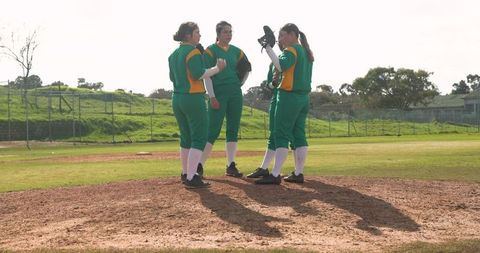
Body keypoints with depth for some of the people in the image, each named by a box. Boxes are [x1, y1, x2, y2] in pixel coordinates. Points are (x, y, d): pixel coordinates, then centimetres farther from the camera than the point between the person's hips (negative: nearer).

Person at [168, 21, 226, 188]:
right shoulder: (193, 51, -11)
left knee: (185, 137, 17)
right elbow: (199, 74, -20)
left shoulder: (173, 55, 13)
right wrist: (217, 68, -11)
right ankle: (191, 178, -10)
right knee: (199, 138, -5)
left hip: (177, 99, 9)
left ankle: (186, 174, 25)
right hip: (193, 99, -9)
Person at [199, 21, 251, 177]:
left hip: (235, 94, 6)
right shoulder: (210, 51, -3)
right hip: (218, 94, -6)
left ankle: (231, 166, 11)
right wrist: (212, 97, -15)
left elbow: (247, 68, 24)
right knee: (213, 130, -8)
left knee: (233, 130, 5)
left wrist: (240, 83, 11)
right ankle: (199, 165, -3)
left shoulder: (236, 51, 13)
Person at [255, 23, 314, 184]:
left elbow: (280, 66, -26)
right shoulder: (307, 52, 17)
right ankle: (298, 173, 10)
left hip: (289, 97, -8)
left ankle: (275, 175, -12)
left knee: (281, 134, -9)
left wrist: (267, 47, -22)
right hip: (304, 98, 9)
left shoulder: (291, 50, -9)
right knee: (299, 135, 9)